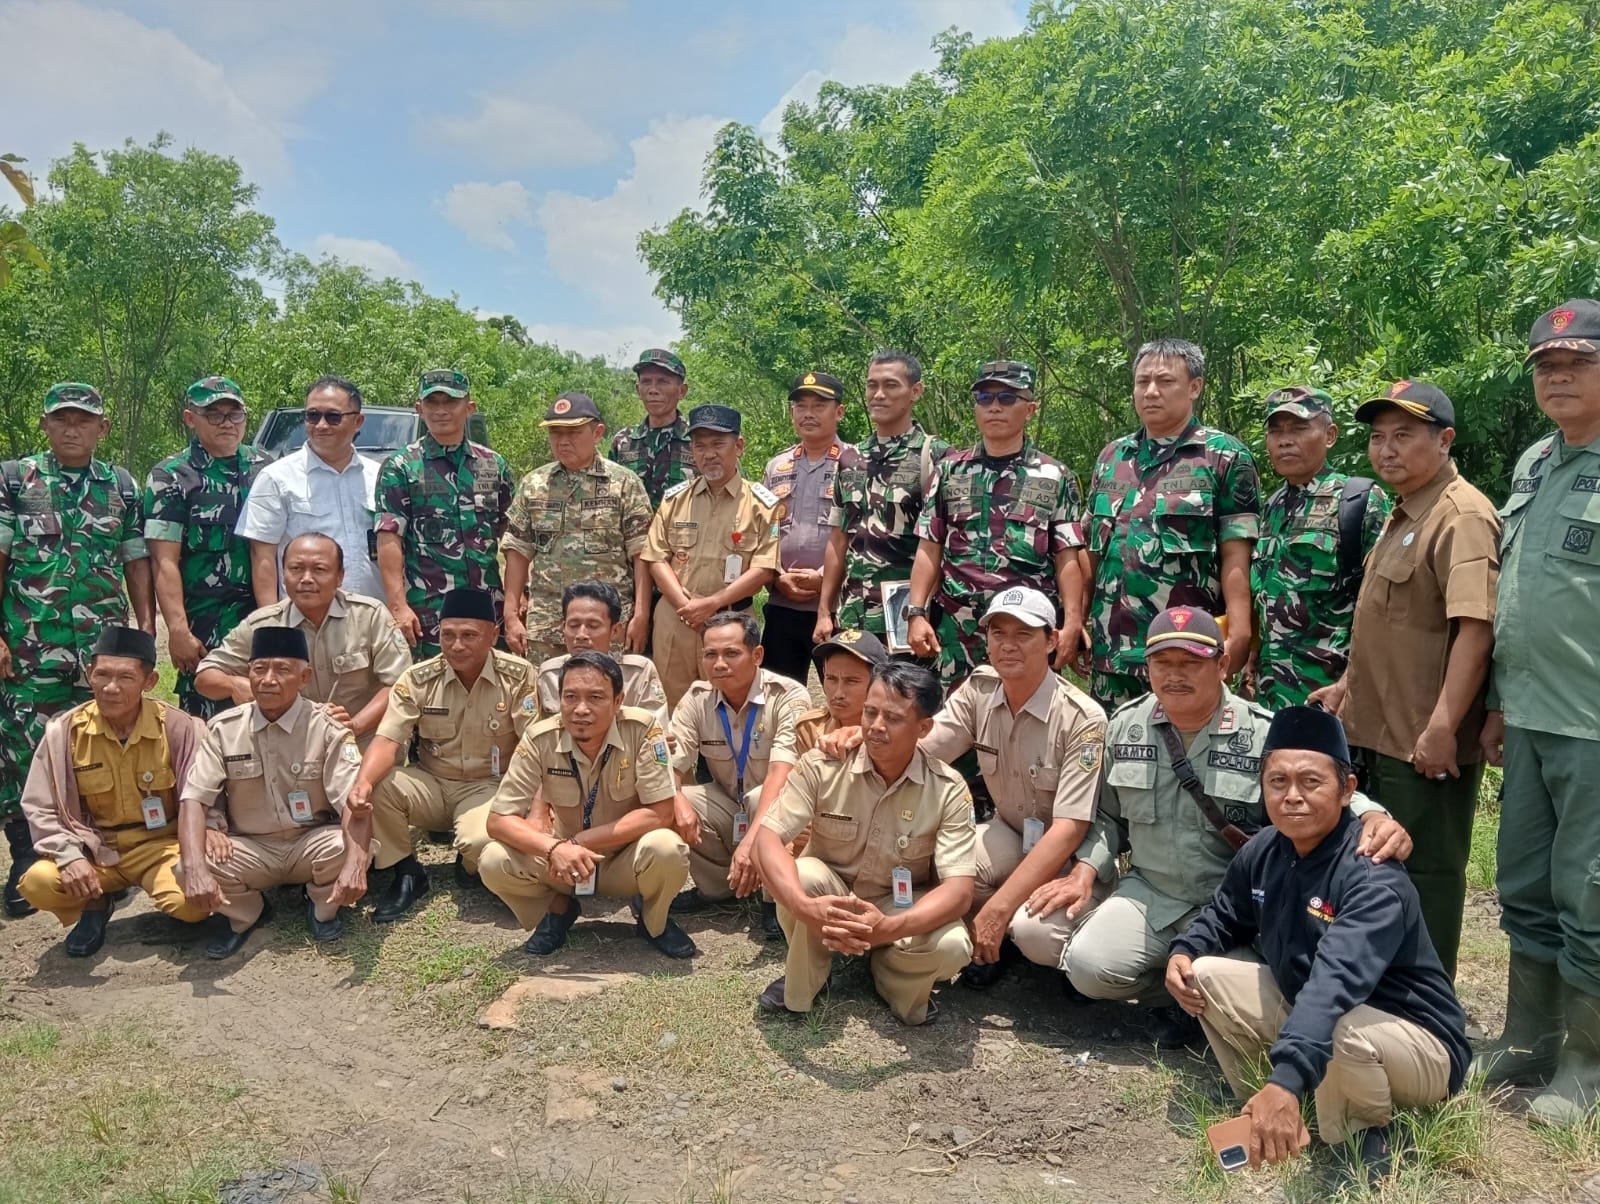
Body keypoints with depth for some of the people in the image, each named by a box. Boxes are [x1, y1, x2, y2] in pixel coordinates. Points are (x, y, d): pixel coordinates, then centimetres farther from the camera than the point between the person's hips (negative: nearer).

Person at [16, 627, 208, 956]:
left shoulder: (178, 728, -12)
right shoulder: (64, 731, -6)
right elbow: (39, 808, -2)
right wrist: (70, 856, -18)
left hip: (161, 846, -2)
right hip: (95, 849, 2)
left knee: (192, 903, -29)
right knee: (37, 883, -27)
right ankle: (94, 908, 8)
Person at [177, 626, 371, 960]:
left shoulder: (327, 729, -14)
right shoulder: (223, 729, -7)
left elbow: (355, 804, -25)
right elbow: (194, 799, -14)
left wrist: (355, 866, -43)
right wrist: (195, 869, -32)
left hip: (312, 844, -2)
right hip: (250, 850, 2)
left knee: (343, 847, -34)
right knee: (185, 867, -25)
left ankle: (322, 906, 3)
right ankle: (248, 914, 8)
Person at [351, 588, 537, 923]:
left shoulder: (519, 677, -12)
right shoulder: (418, 679, -5)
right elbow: (388, 740, -14)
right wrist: (363, 782, -36)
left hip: (489, 787, -3)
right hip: (430, 783, 3)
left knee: (483, 841, -34)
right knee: (375, 789, -25)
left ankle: (470, 866, 7)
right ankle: (406, 873, -1)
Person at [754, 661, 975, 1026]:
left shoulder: (948, 789, -18)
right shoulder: (822, 765, -18)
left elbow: (959, 889, -25)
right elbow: (768, 836, -23)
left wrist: (888, 928, -45)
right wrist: (804, 906, -44)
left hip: (901, 909, 0)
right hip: (827, 901, 1)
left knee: (951, 947, -31)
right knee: (804, 874, -34)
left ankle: (894, 981, 6)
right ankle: (802, 983, -3)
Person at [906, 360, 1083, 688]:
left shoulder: (1055, 477, 5)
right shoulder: (949, 471, 9)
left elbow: (1066, 558, 2)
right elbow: (930, 549, 7)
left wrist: (1072, 622, -7)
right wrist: (917, 613, -1)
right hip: (958, 630, 2)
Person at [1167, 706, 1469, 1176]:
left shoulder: (1374, 878, -30)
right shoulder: (1263, 851, -7)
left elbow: (1334, 983, -47)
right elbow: (1224, 916, 12)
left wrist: (1286, 1080, -60)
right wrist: (1184, 952, -11)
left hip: (1419, 1047, -7)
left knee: (1337, 1029, -39)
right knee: (1207, 975, -3)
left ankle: (1368, 1131, -6)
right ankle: (1266, 1116, 13)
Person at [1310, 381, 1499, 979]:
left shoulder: (1462, 516, -16)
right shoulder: (1403, 515, 15)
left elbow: (1475, 627, -25)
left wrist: (1442, 726, -28)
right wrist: (1350, 685, 22)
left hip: (1426, 740, -9)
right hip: (1381, 730, 10)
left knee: (1425, 872, 2)